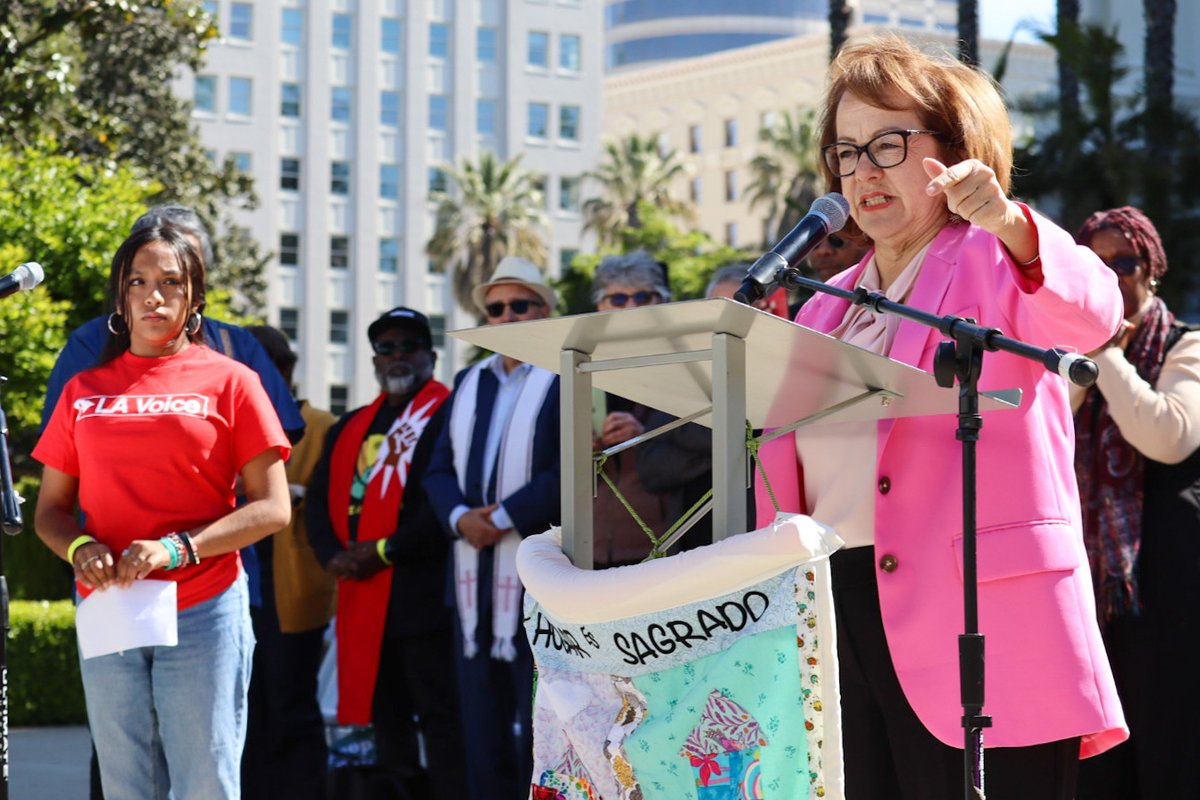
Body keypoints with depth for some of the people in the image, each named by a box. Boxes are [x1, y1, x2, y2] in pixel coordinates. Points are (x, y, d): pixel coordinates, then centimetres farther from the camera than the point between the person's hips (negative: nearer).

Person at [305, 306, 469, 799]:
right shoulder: (351, 427, 20)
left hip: (424, 592, -7)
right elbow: (320, 499, 15)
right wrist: (333, 554, -4)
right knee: (385, 716, 12)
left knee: (439, 715, -8)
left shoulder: (448, 416, -3)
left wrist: (386, 550, -15)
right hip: (362, 595, 7)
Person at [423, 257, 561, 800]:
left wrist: (504, 517, -15)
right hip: (475, 579, 6)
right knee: (481, 729, 7)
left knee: (537, 730, -5)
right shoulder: (468, 383, 18)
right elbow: (439, 469, 14)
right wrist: (460, 516, -6)